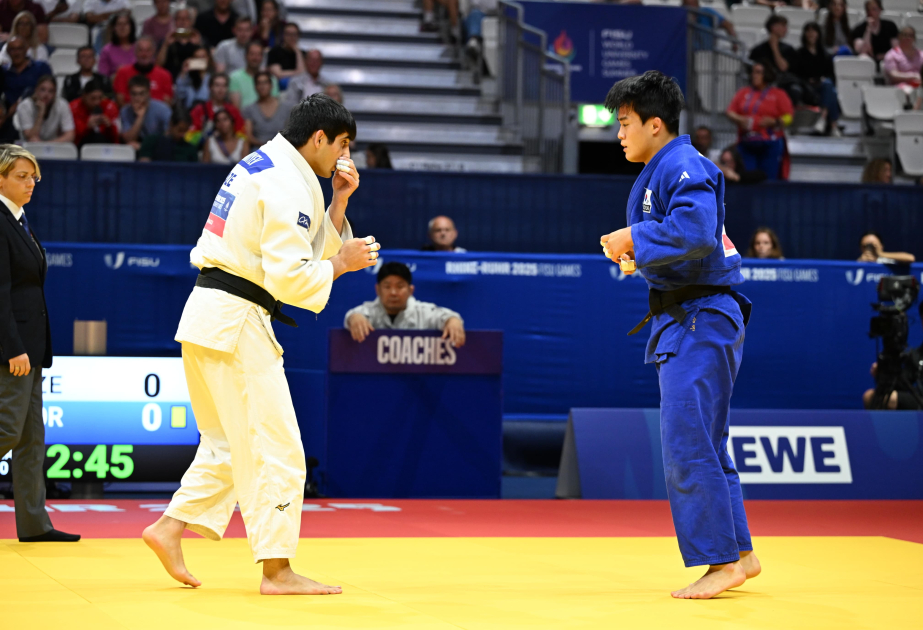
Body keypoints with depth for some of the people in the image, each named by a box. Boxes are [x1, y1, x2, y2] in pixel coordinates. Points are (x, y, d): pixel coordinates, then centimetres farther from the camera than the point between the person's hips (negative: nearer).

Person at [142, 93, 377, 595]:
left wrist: (338, 203, 12)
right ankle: (277, 570, -2)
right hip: (235, 322, -10)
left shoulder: (262, 164, 18)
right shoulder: (290, 185, -14)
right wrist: (341, 263, -6)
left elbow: (308, 249, 22)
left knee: (230, 442, 19)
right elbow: (290, 278, -21)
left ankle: (169, 529, 15)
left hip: (208, 317, 10)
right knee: (275, 449, -5)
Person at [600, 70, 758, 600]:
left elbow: (695, 233, -30)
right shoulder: (662, 170, 18)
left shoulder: (684, 168, -15)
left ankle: (722, 560, -5)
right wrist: (640, 255, 9)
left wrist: (634, 237, -18)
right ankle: (739, 554, 22)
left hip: (699, 321, -11)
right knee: (702, 444, 15)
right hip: (686, 319, 11)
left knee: (687, 445, -10)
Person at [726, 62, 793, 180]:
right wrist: (739, 119, -6)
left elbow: (788, 118, 1)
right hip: (746, 143, 3)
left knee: (769, 178, -7)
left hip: (770, 144, -3)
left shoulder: (779, 94, 7)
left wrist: (774, 122, -16)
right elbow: (730, 112, 14)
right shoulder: (743, 93, 17)